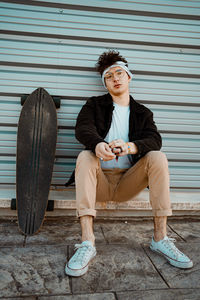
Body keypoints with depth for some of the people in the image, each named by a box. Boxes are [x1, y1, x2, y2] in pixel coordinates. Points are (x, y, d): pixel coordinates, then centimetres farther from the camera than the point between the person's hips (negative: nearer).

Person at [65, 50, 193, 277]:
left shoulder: (142, 112, 13)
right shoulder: (94, 105, 9)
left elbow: (154, 140, -8)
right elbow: (82, 128, -13)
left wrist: (129, 146, -32)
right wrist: (98, 144, -38)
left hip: (128, 182, 1)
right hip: (100, 181, -1)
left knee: (158, 157, -22)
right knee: (85, 156, -30)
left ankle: (160, 238, -21)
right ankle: (87, 243, -37)